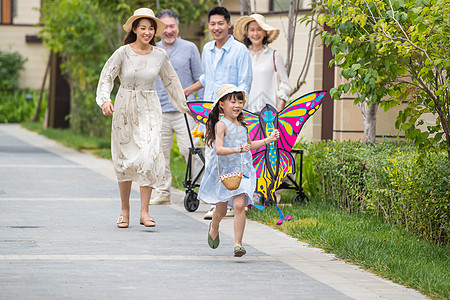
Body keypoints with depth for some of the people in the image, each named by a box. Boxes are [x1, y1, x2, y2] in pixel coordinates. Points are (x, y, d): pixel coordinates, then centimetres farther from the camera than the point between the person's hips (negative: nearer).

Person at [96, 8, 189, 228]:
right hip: (124, 109, -1)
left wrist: (183, 105, 22)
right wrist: (105, 100, -19)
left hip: (149, 110, 1)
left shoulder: (159, 55, 0)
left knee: (148, 156, -14)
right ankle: (125, 210, 20)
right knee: (124, 160, 6)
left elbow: (170, 82, 15)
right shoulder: (123, 53, -8)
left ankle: (144, 212, -10)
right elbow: (107, 77, -3)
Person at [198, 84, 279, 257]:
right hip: (223, 172, -4)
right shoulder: (221, 125, -12)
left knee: (239, 205, -15)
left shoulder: (241, 124, 10)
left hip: (242, 171, 4)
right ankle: (214, 228, 45)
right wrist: (237, 149, -36)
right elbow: (218, 150, -24)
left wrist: (267, 140, 21)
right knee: (221, 210, 11)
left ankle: (238, 243, -14)